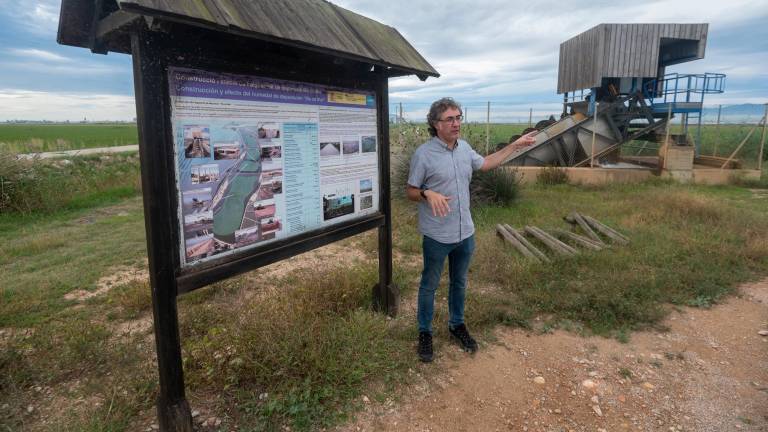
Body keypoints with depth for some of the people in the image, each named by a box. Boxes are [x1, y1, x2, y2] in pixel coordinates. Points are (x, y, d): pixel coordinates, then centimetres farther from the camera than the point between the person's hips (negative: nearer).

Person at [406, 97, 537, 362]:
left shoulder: (464, 147, 3)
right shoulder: (424, 154, -16)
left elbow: (485, 164, 22)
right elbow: (410, 191, -9)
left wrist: (515, 146, 22)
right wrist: (428, 194, -30)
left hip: (465, 232, 6)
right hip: (437, 236, -6)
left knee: (459, 283, 21)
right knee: (430, 285, 11)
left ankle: (457, 324, 41)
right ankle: (425, 332, 28)